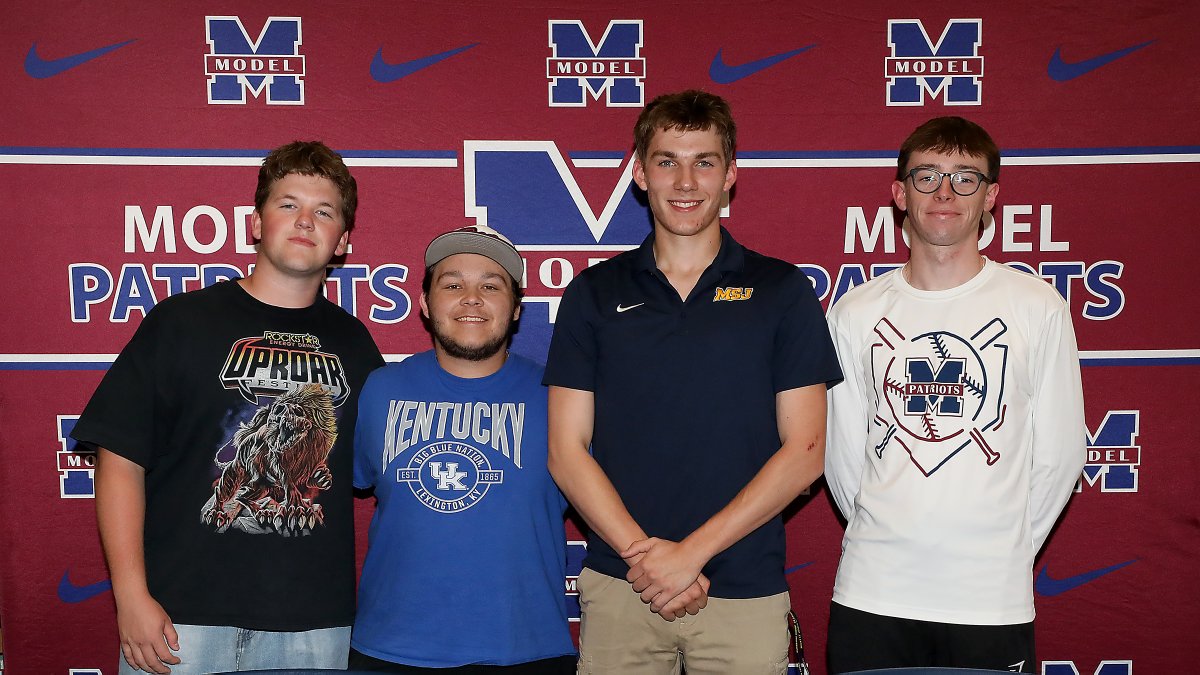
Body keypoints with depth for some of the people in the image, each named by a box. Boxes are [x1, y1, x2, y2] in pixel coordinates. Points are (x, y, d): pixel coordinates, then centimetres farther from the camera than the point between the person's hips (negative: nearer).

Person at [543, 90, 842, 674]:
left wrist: (692, 551, -10)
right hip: (618, 590, 1)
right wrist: (642, 552, -10)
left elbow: (804, 450, -3)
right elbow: (567, 450, 2)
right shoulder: (594, 294, 5)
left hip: (746, 592, -1)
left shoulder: (782, 291, 1)